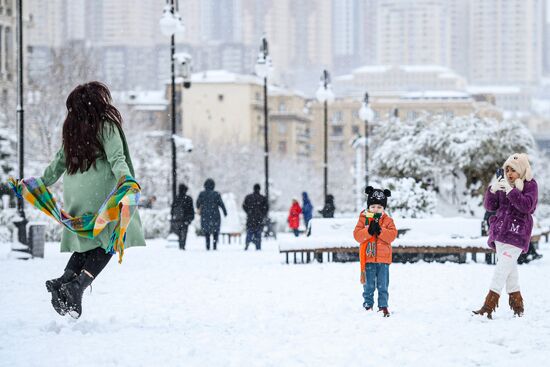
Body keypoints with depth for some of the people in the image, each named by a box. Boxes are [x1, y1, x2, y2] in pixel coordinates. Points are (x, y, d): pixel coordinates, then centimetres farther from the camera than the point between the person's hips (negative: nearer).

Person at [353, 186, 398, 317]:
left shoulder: (387, 220, 4)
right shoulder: (363, 219, 2)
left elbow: (392, 235, -9)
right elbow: (357, 235, -8)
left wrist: (380, 230, -20)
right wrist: (369, 230, -22)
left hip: (383, 259, 0)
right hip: (368, 259, 0)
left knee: (382, 286, 4)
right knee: (369, 286, 5)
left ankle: (383, 306, 9)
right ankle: (368, 306, 14)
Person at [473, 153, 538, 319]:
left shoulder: (530, 185, -1)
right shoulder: (502, 183, 13)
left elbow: (527, 206, -17)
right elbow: (490, 206, 10)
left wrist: (511, 190, -24)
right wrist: (492, 190, -9)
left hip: (517, 232, -6)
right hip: (500, 231, 6)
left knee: (503, 266, -15)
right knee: (510, 267, 8)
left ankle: (489, 306, -21)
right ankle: (517, 303, 18)